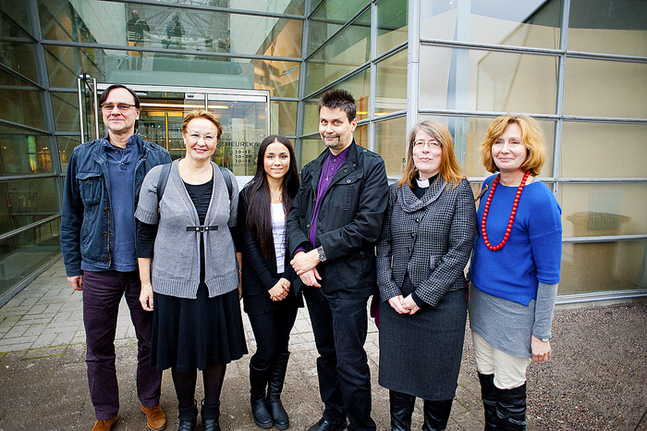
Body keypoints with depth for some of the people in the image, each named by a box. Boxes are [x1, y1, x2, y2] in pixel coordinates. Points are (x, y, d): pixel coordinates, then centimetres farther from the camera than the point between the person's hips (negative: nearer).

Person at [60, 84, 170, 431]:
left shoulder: (158, 158, -1)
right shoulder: (83, 157, 4)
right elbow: (71, 216, 8)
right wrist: (73, 265, 5)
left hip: (146, 267, -1)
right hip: (98, 269, 2)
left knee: (150, 342, 13)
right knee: (98, 348, 13)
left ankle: (150, 402, 35)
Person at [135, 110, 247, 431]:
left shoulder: (227, 180, 1)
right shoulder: (159, 177, -5)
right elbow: (145, 233, 0)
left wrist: (239, 277, 8)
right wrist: (145, 283, -1)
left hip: (219, 282, 2)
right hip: (173, 282, -1)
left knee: (217, 351, 13)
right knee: (181, 353, 13)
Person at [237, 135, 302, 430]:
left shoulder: (296, 195, 3)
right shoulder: (249, 195, -4)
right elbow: (248, 244, -7)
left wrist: (287, 279, -10)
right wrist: (270, 283, -11)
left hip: (289, 284, 3)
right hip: (259, 285, -2)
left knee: (282, 345, 12)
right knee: (267, 350, 1)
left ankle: (275, 398, 33)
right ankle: (257, 398, 28)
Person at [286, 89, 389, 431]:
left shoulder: (370, 166, -7)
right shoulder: (311, 170, 14)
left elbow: (367, 225, -16)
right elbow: (295, 216, 11)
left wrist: (318, 254, -16)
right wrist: (300, 254, -8)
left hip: (348, 280, -6)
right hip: (313, 277, 6)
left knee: (350, 363, 2)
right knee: (326, 354, 20)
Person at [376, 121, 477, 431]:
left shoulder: (459, 190, -4)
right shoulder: (396, 191, 7)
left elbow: (459, 252, -10)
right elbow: (383, 245, 6)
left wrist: (421, 297, -13)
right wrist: (390, 292, -6)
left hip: (442, 301, -3)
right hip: (396, 302, 3)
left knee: (438, 377, 11)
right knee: (397, 371, 15)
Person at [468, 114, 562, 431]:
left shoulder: (540, 200, -20)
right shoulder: (490, 186, 0)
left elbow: (549, 274, -15)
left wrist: (541, 333, -12)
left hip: (516, 308, -6)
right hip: (480, 297, 6)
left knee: (508, 387, 10)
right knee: (486, 378, 19)